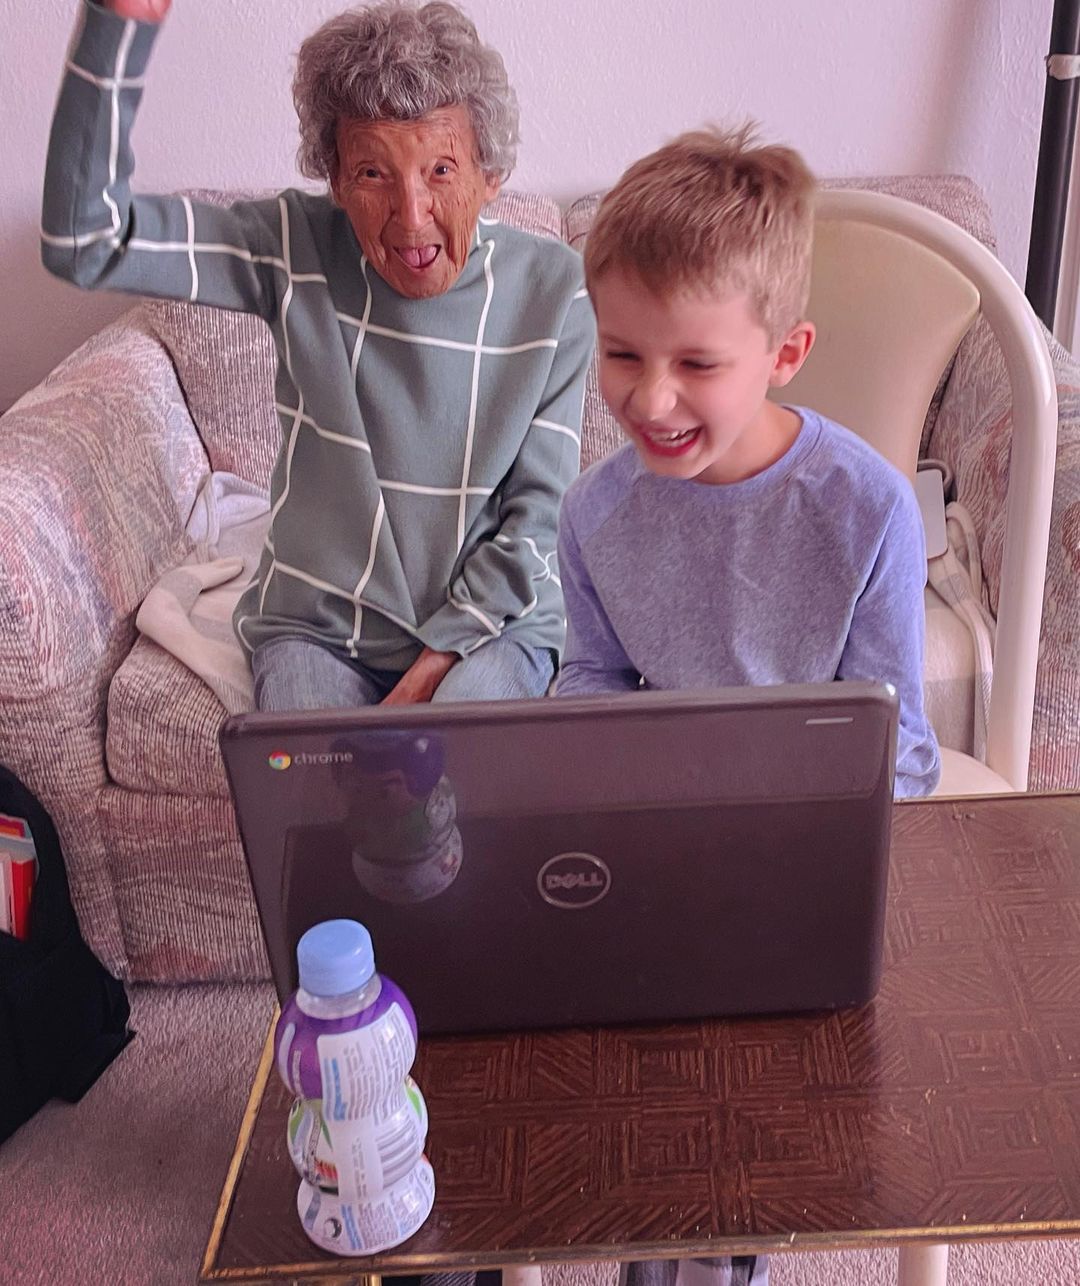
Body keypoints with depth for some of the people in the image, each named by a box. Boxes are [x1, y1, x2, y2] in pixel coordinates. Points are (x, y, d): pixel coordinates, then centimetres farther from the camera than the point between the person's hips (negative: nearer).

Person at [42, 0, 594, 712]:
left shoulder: (554, 288, -7)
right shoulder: (300, 249, -7)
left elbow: (541, 512, -4)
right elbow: (84, 239, -17)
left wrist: (439, 658, -11)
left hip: (494, 620, 0)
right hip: (315, 626, 1)